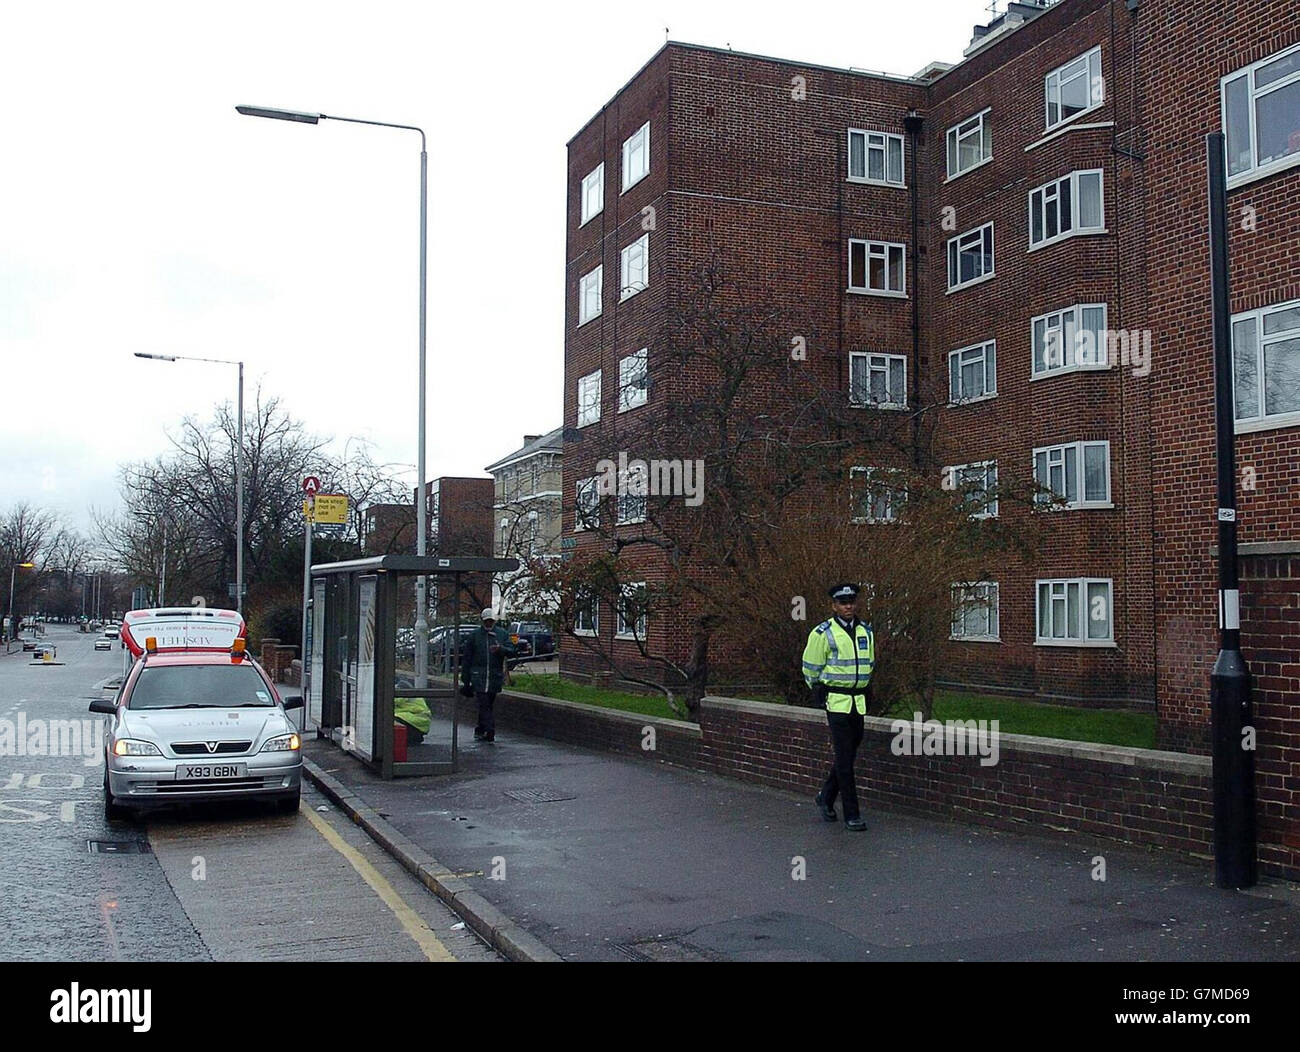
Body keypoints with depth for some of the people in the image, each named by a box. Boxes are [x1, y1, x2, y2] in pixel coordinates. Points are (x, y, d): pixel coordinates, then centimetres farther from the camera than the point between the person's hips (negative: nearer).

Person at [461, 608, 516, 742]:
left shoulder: (502, 633, 9)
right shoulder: (474, 635, 6)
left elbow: (511, 652, 0)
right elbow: (466, 657, 8)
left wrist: (500, 649, -22)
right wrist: (465, 679, 5)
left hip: (495, 676, 2)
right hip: (478, 675, -2)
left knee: (488, 705, 10)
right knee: (483, 704, -13)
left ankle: (480, 730, 24)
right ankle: (490, 731, -18)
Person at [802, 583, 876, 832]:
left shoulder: (866, 632, 9)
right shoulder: (823, 634, -9)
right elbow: (811, 668, 0)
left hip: (859, 703, 6)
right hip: (836, 702, -6)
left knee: (849, 755, 13)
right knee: (844, 758, -6)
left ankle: (826, 798, 33)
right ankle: (852, 815, -1)